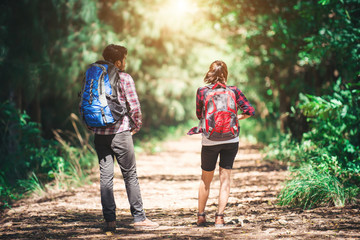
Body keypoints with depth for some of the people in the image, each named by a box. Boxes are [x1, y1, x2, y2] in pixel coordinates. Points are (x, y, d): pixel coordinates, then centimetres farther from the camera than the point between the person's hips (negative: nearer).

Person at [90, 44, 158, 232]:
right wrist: (137, 125, 5)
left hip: (100, 134, 4)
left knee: (105, 176, 5)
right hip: (120, 132, -4)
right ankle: (139, 218, 8)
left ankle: (109, 220, 4)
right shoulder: (124, 78, -6)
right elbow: (134, 106, -10)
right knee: (130, 176, 4)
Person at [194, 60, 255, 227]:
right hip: (231, 140, 1)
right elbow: (250, 111, -4)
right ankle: (219, 217, 1)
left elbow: (199, 115, 7)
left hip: (210, 141, 0)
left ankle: (201, 216, 19)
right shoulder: (233, 91, -4)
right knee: (225, 179, 7)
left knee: (206, 179, 15)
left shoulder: (202, 92, -5)